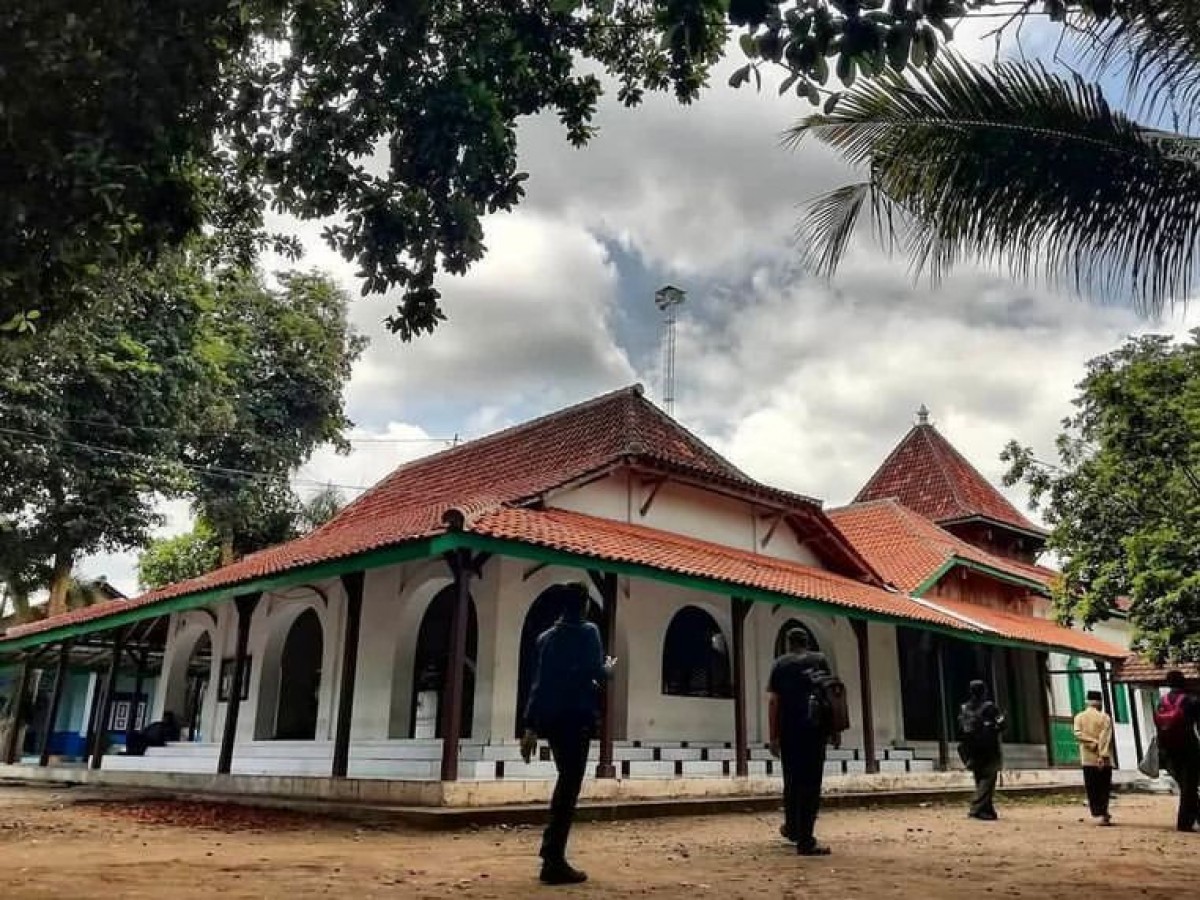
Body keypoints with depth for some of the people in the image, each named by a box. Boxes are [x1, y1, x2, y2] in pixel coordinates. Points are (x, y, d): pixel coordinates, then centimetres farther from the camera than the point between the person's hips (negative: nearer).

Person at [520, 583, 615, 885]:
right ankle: (554, 862, -5)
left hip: (550, 717, 7)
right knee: (569, 786, -3)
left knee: (566, 782, 21)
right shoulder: (588, 632, -4)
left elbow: (538, 682, 11)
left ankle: (551, 849, 28)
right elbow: (596, 673, -14)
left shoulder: (546, 637, 12)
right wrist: (608, 669, 10)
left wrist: (531, 726, 12)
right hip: (577, 716, -7)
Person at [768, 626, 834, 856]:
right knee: (811, 783, -1)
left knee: (791, 781, 17)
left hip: (788, 730, 1)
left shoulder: (780, 664, 6)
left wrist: (773, 736, 2)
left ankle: (792, 828, 33)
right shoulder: (820, 660, 6)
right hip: (815, 728, -1)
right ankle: (805, 840, -5)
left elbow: (773, 701, 0)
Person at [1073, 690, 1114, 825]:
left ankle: (1098, 814, 2)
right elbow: (1106, 738, -12)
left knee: (1092, 789, 6)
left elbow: (1078, 734, -10)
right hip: (1104, 760, -1)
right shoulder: (1105, 717, -2)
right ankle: (1103, 813, 1)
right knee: (1104, 787, 7)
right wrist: (1103, 755, -17)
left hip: (1088, 759, 2)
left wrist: (1093, 743, -7)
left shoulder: (1079, 717, 5)